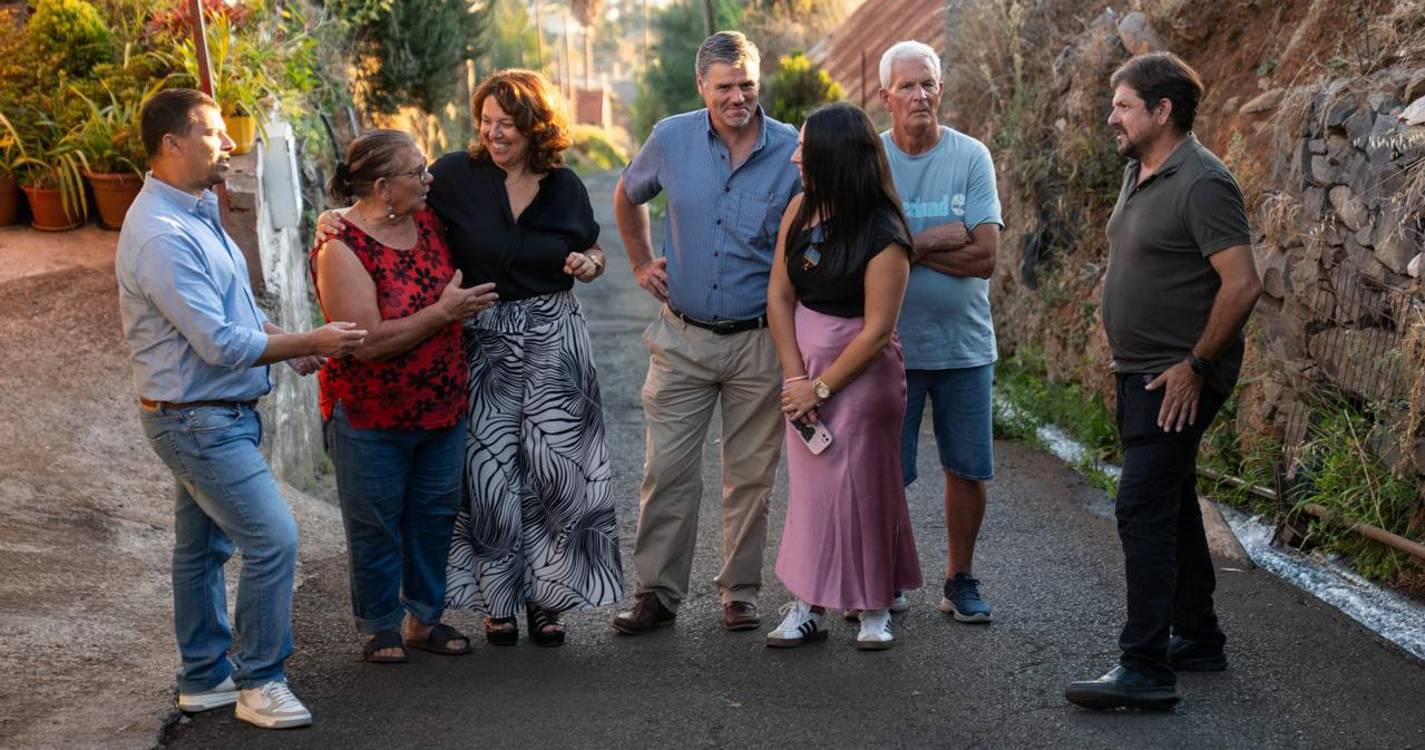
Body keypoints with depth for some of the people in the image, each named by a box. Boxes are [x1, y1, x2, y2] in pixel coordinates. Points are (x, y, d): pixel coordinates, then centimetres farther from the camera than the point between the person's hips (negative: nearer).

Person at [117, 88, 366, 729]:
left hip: (214, 415, 10)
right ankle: (260, 681, 2)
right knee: (272, 539, -10)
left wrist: (287, 344, 7)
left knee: (202, 546, 17)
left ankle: (205, 677, 27)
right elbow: (221, 344, -26)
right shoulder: (161, 234, -24)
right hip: (197, 419, -10)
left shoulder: (196, 212, 9)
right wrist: (311, 342, -18)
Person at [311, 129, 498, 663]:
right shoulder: (342, 248, -19)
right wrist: (444, 311, -24)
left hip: (443, 408, 6)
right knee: (375, 526, 8)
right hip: (371, 418, -6)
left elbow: (456, 288, 21)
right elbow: (368, 341, -25)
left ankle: (425, 618, 30)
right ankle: (380, 628, 24)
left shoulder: (427, 221, 1)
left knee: (435, 517, 14)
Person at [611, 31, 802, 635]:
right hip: (683, 337, 1)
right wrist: (641, 264, 15)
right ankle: (658, 593, 13)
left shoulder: (794, 153, -7)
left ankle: (740, 594, 22)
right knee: (667, 471, 2)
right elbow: (626, 197, 20)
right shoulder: (671, 139, -1)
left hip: (760, 341, -1)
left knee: (750, 476, 8)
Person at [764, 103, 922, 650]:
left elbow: (877, 331, -17)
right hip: (805, 368, 5)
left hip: (861, 373, -5)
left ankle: (874, 610, 16)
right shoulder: (801, 209, 0)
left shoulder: (882, 235, -18)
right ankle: (806, 607, 14)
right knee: (808, 485, 7)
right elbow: (779, 295, 2)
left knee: (859, 488, 1)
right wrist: (794, 376, -7)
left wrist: (821, 387, -12)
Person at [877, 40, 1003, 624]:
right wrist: (939, 238, -15)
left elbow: (985, 258, -11)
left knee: (968, 470, 8)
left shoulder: (971, 157, -2)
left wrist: (905, 245, -10)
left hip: (964, 343, 1)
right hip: (889, 342, -1)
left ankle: (960, 581, 24)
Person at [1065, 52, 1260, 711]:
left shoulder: (1202, 183, -18)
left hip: (1179, 381, -10)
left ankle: (1145, 669, -12)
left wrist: (1195, 366, -20)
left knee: (1143, 508, -14)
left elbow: (1242, 284, -23)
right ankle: (1197, 637, 30)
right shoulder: (1137, 173, 12)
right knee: (1171, 504, 17)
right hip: (1139, 374, 10)